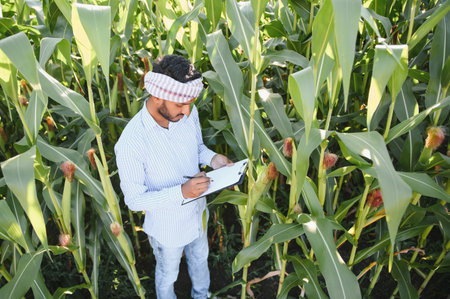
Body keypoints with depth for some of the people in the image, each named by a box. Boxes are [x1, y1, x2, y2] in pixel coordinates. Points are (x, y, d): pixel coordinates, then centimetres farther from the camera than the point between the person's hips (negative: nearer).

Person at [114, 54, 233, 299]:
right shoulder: (130, 143, -35)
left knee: (200, 259, 33)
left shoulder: (188, 113, -18)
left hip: (197, 212, 6)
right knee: (168, 275, 26)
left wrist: (212, 158, -20)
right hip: (168, 227, -5)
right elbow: (134, 200, -25)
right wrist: (181, 192, -38)